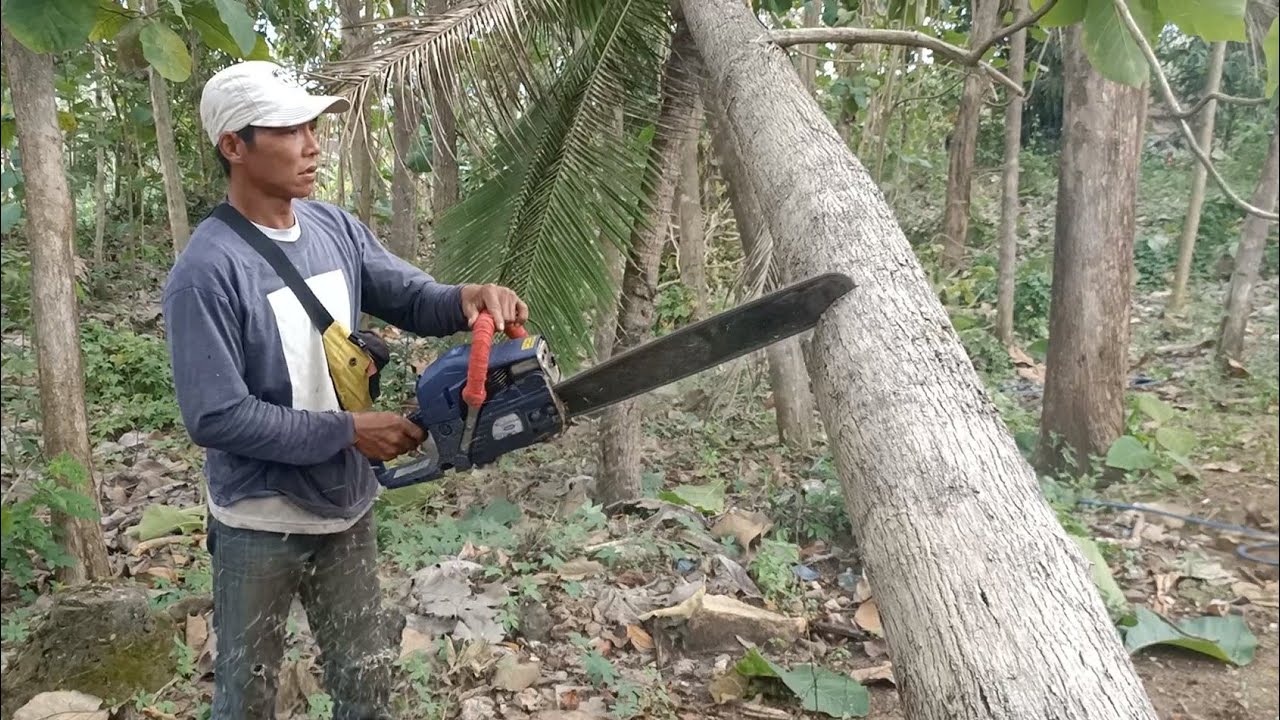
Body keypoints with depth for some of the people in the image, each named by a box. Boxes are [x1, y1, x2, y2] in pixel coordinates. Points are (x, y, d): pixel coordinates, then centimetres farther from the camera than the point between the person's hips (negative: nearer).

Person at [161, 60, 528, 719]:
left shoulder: (336, 229, -3)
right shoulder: (206, 273, -24)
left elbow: (413, 299, 1)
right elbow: (216, 417, -25)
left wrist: (465, 300, -22)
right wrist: (349, 431, -23)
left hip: (345, 505, 6)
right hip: (261, 524, -5)